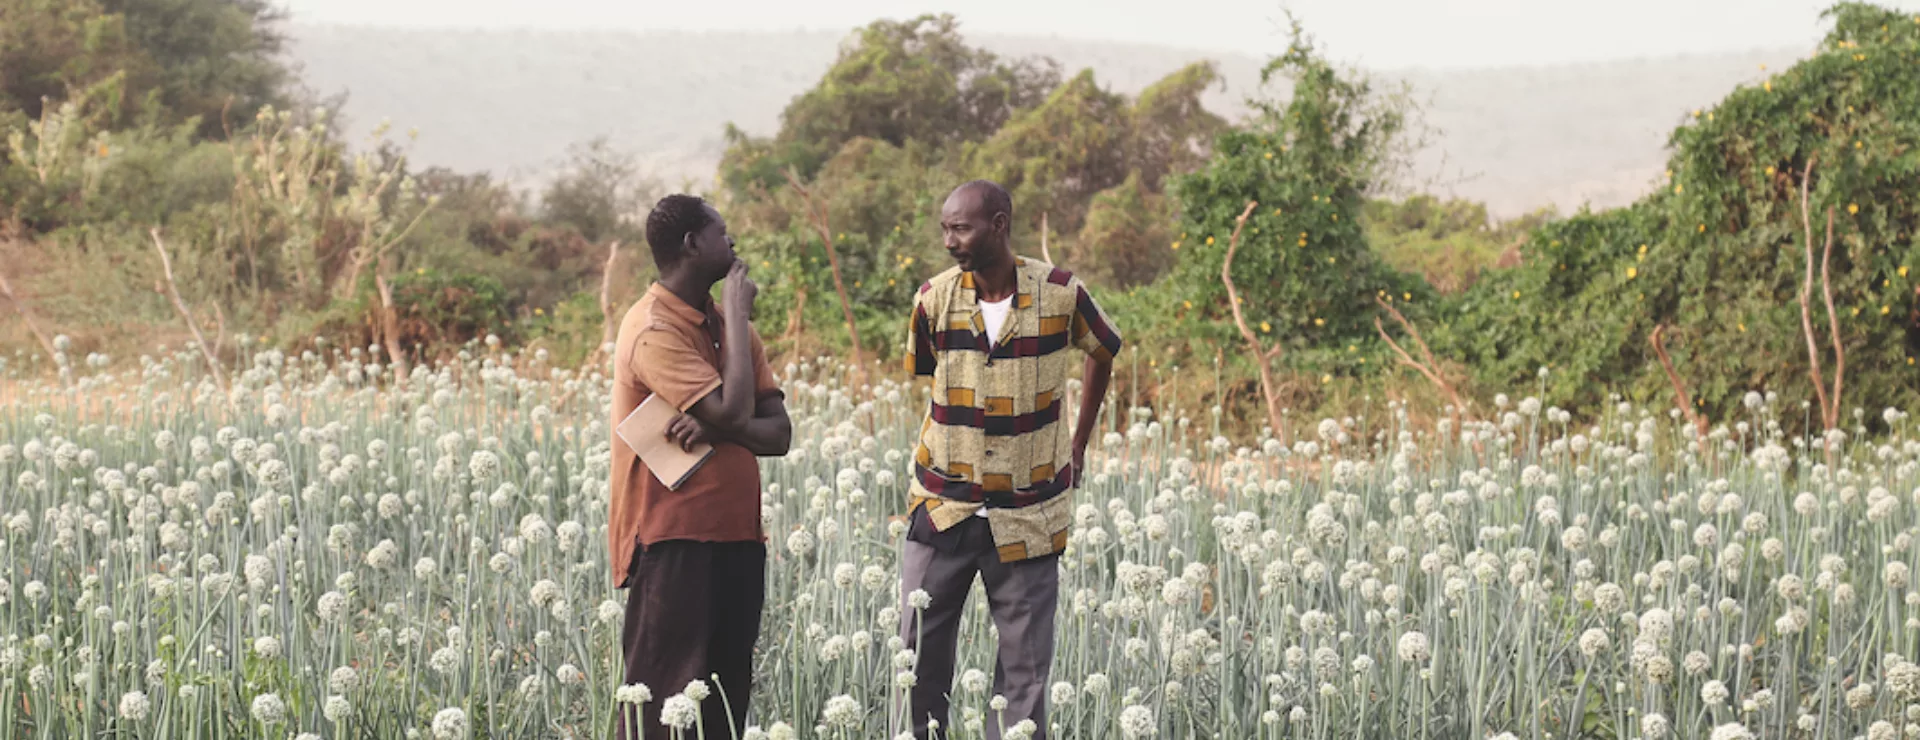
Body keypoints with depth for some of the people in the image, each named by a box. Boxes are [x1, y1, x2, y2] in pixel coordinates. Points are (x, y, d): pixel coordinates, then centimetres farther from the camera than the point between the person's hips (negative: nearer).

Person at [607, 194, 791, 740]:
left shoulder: (725, 323, 13)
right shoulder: (655, 330, -11)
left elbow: (778, 433, 6)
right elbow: (734, 410, -21)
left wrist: (715, 427, -15)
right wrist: (737, 316, -11)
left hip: (736, 535, 8)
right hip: (673, 538, -8)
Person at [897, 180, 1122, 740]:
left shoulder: (1060, 294, -7)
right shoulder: (936, 299, -4)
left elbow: (1103, 354, 12)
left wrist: (1079, 445, 13)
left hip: (1025, 516, -1)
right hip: (944, 507, 1)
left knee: (1025, 662, 3)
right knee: (920, 651, 2)